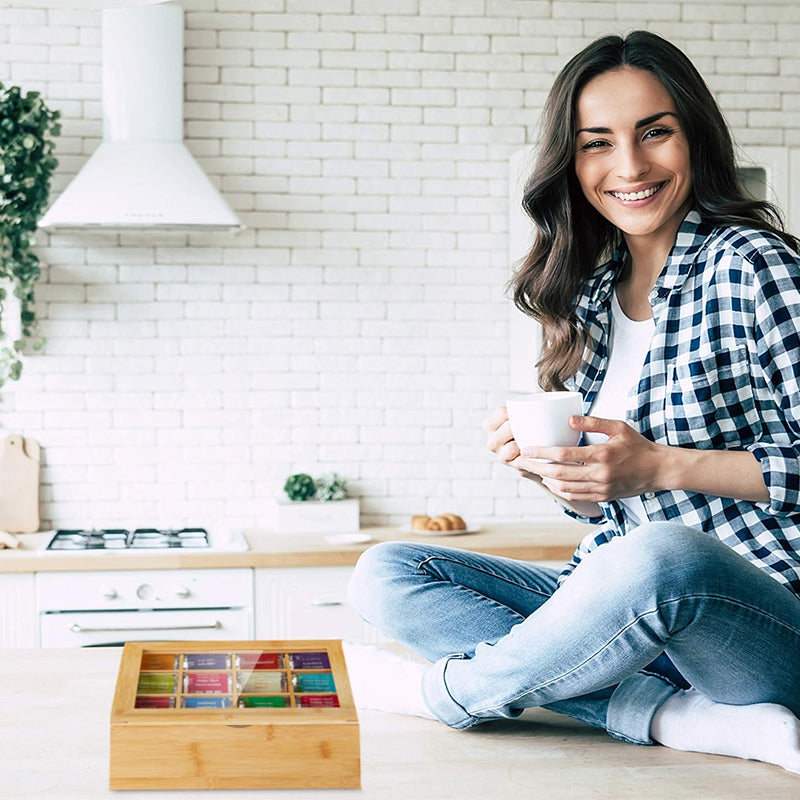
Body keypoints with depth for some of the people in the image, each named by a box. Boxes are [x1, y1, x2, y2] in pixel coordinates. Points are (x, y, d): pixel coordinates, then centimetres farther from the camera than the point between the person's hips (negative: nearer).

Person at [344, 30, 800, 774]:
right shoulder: (592, 298, 13)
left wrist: (659, 465, -20)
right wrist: (547, 465, -4)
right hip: (626, 601, 7)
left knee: (659, 554, -40)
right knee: (385, 573, -4)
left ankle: (448, 691, -9)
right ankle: (689, 719, -18)